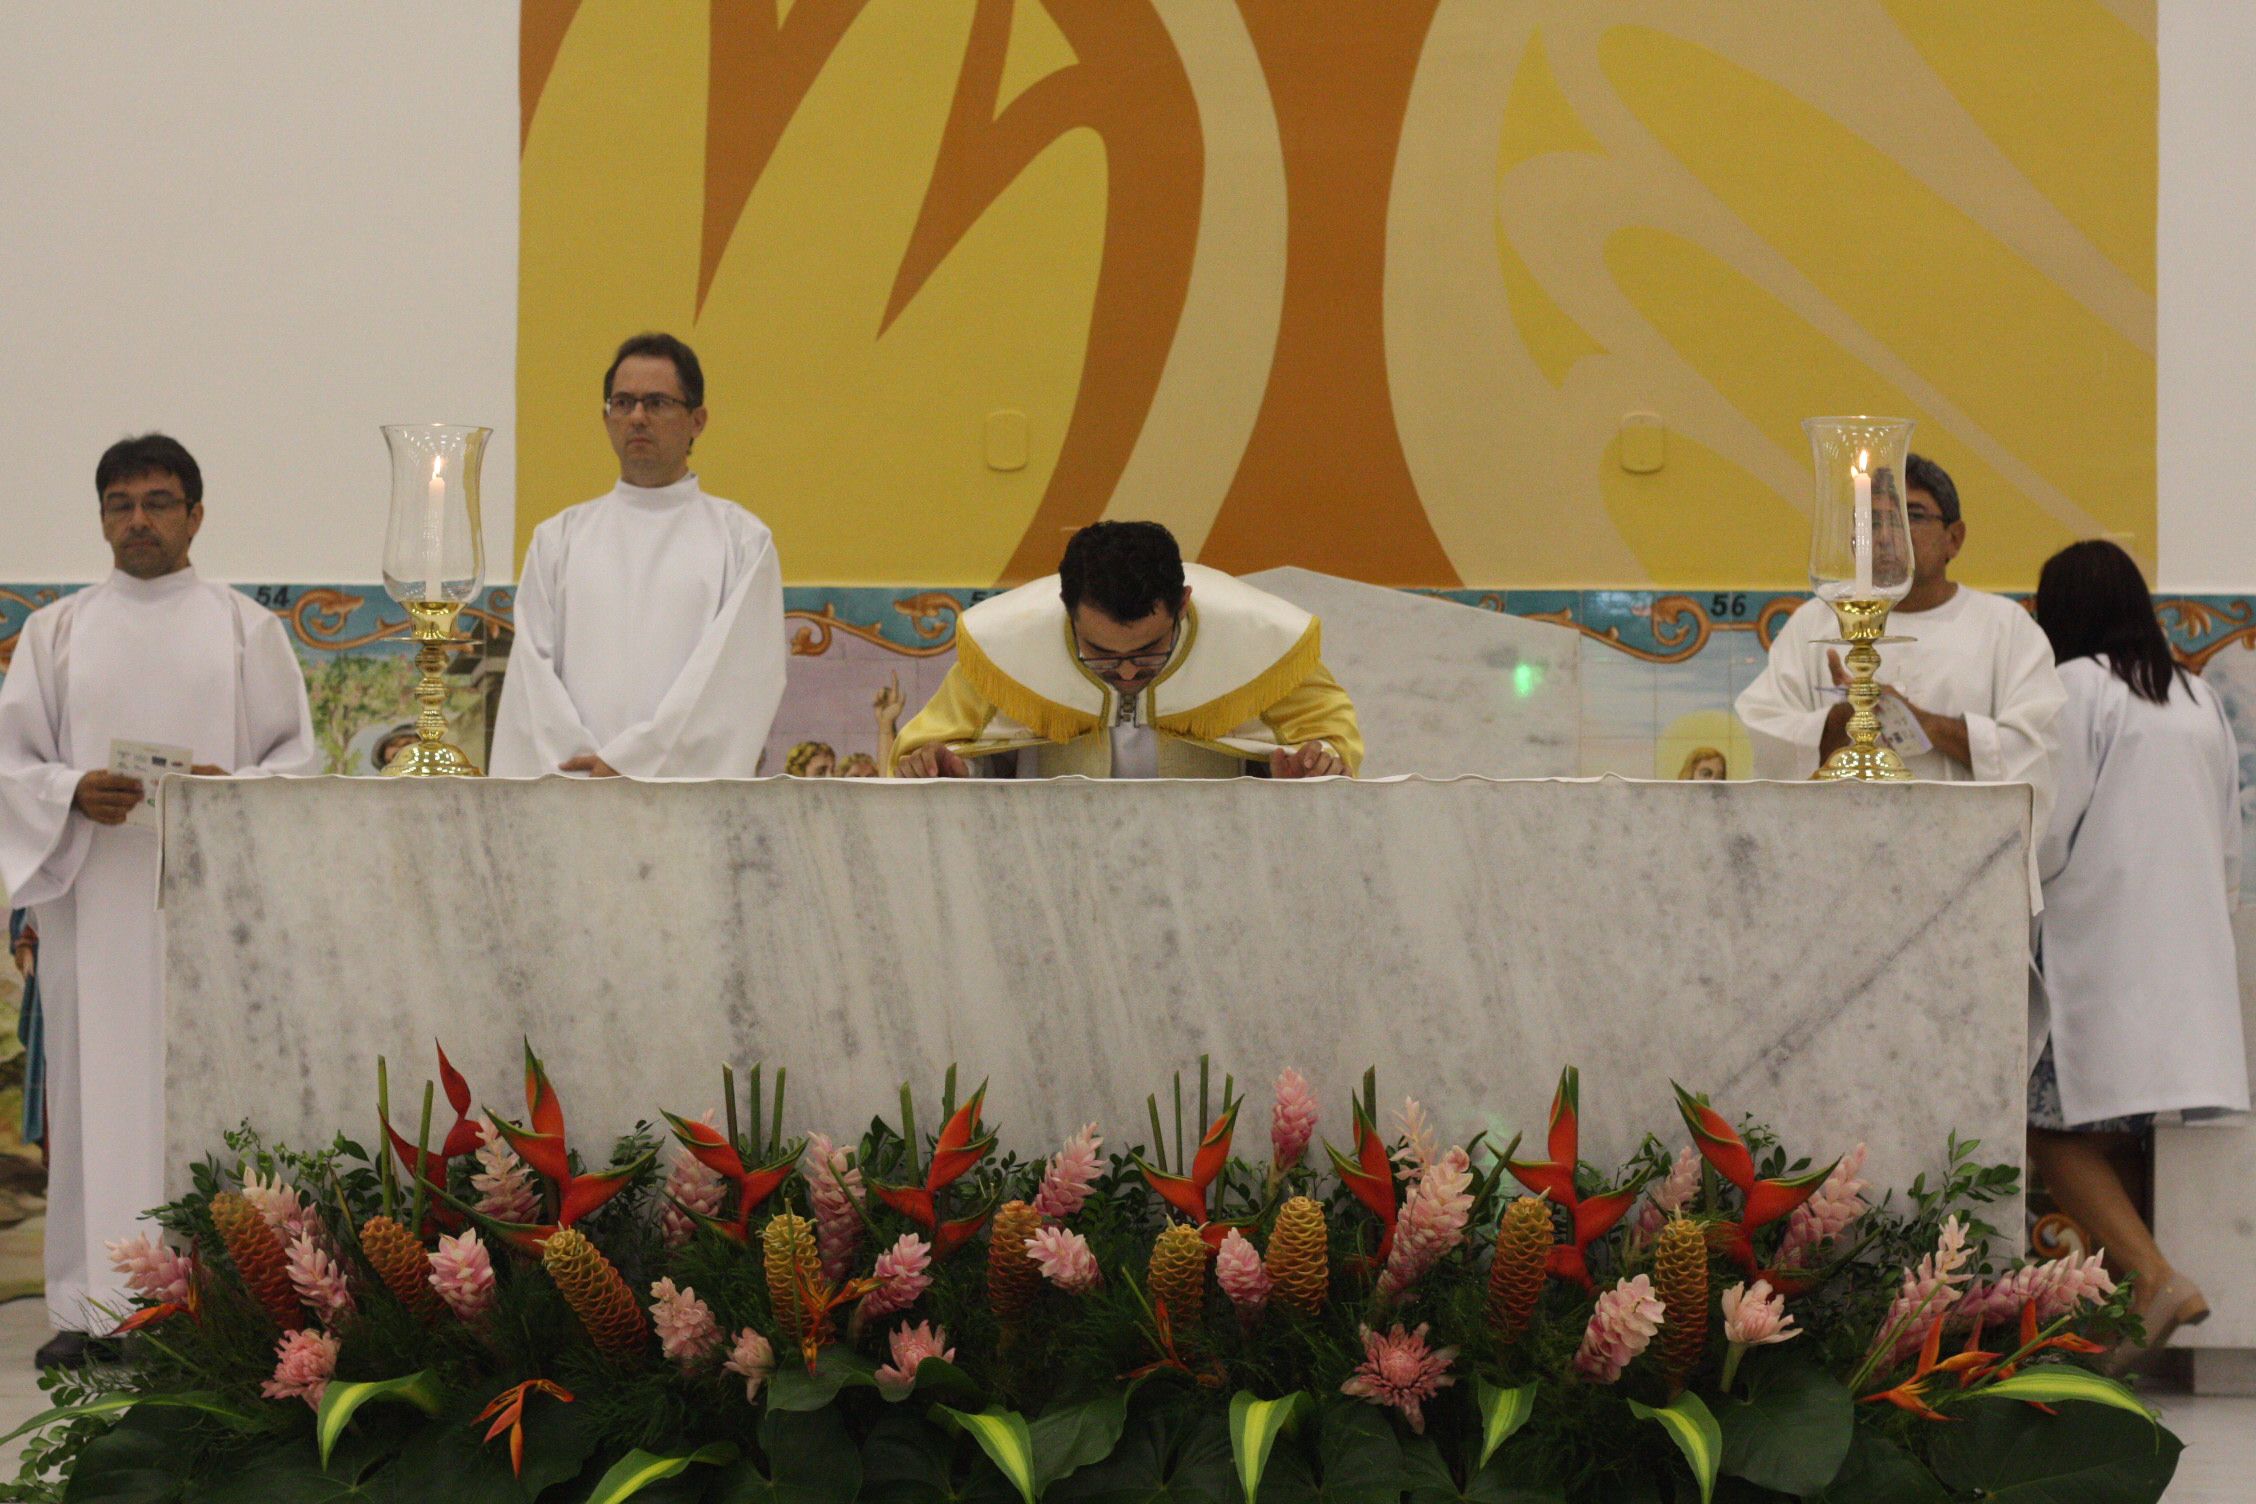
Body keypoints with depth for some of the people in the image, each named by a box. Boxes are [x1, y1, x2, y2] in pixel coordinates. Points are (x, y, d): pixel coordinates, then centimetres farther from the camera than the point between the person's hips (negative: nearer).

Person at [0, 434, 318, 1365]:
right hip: (91, 896, 1)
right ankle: (91, 1304, 1)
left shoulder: (246, 628, 10)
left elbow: (299, 754, 6)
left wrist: (234, 789, -14)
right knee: (94, 1086, -2)